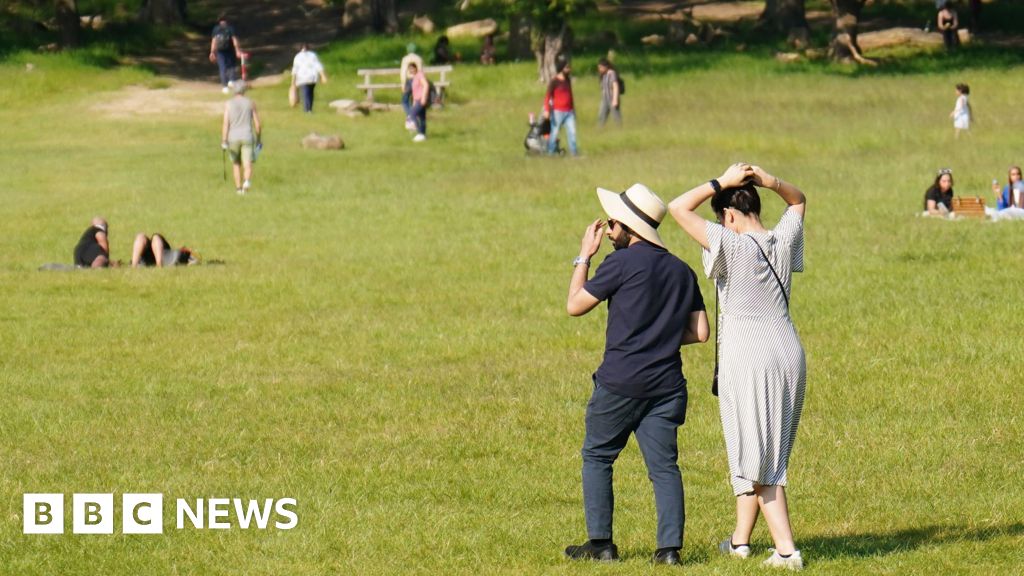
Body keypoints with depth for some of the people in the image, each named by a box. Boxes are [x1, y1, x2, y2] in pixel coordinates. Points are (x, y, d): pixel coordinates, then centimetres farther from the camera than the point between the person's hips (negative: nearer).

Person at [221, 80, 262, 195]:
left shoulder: (229, 104, 0)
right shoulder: (250, 103, 4)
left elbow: (225, 123, -7)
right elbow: (257, 124, 4)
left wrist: (224, 141, -7)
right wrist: (258, 138, 18)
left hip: (233, 138, 0)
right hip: (247, 137, 0)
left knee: (236, 163, 20)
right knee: (247, 165, -7)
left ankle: (238, 188, 24)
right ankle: (247, 181, -36)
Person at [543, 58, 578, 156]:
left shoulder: (568, 80, 11)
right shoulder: (555, 81, -9)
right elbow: (547, 95, -13)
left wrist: (573, 108, 28)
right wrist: (547, 110, -23)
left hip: (569, 111, 6)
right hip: (558, 111, -6)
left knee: (572, 131, -1)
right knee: (554, 132, -1)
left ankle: (573, 151, 3)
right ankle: (550, 151, 7)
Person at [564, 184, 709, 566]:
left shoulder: (622, 263, -9)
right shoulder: (682, 271, 10)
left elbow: (575, 305, 0)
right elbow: (700, 332, 9)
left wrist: (584, 256, 10)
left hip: (620, 381, -5)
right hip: (666, 384, 5)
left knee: (597, 456, 11)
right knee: (664, 465, 3)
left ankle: (601, 543, 10)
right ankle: (670, 546, -8)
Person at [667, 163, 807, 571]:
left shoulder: (731, 245, -14)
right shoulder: (784, 239, 4)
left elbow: (679, 208, -14)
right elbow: (798, 200, 24)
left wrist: (722, 182, -8)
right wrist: (768, 181, 5)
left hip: (747, 357, -7)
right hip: (789, 353, 7)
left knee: (758, 460, -4)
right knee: (768, 453, 17)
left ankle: (786, 549, -12)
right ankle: (740, 539, 28)